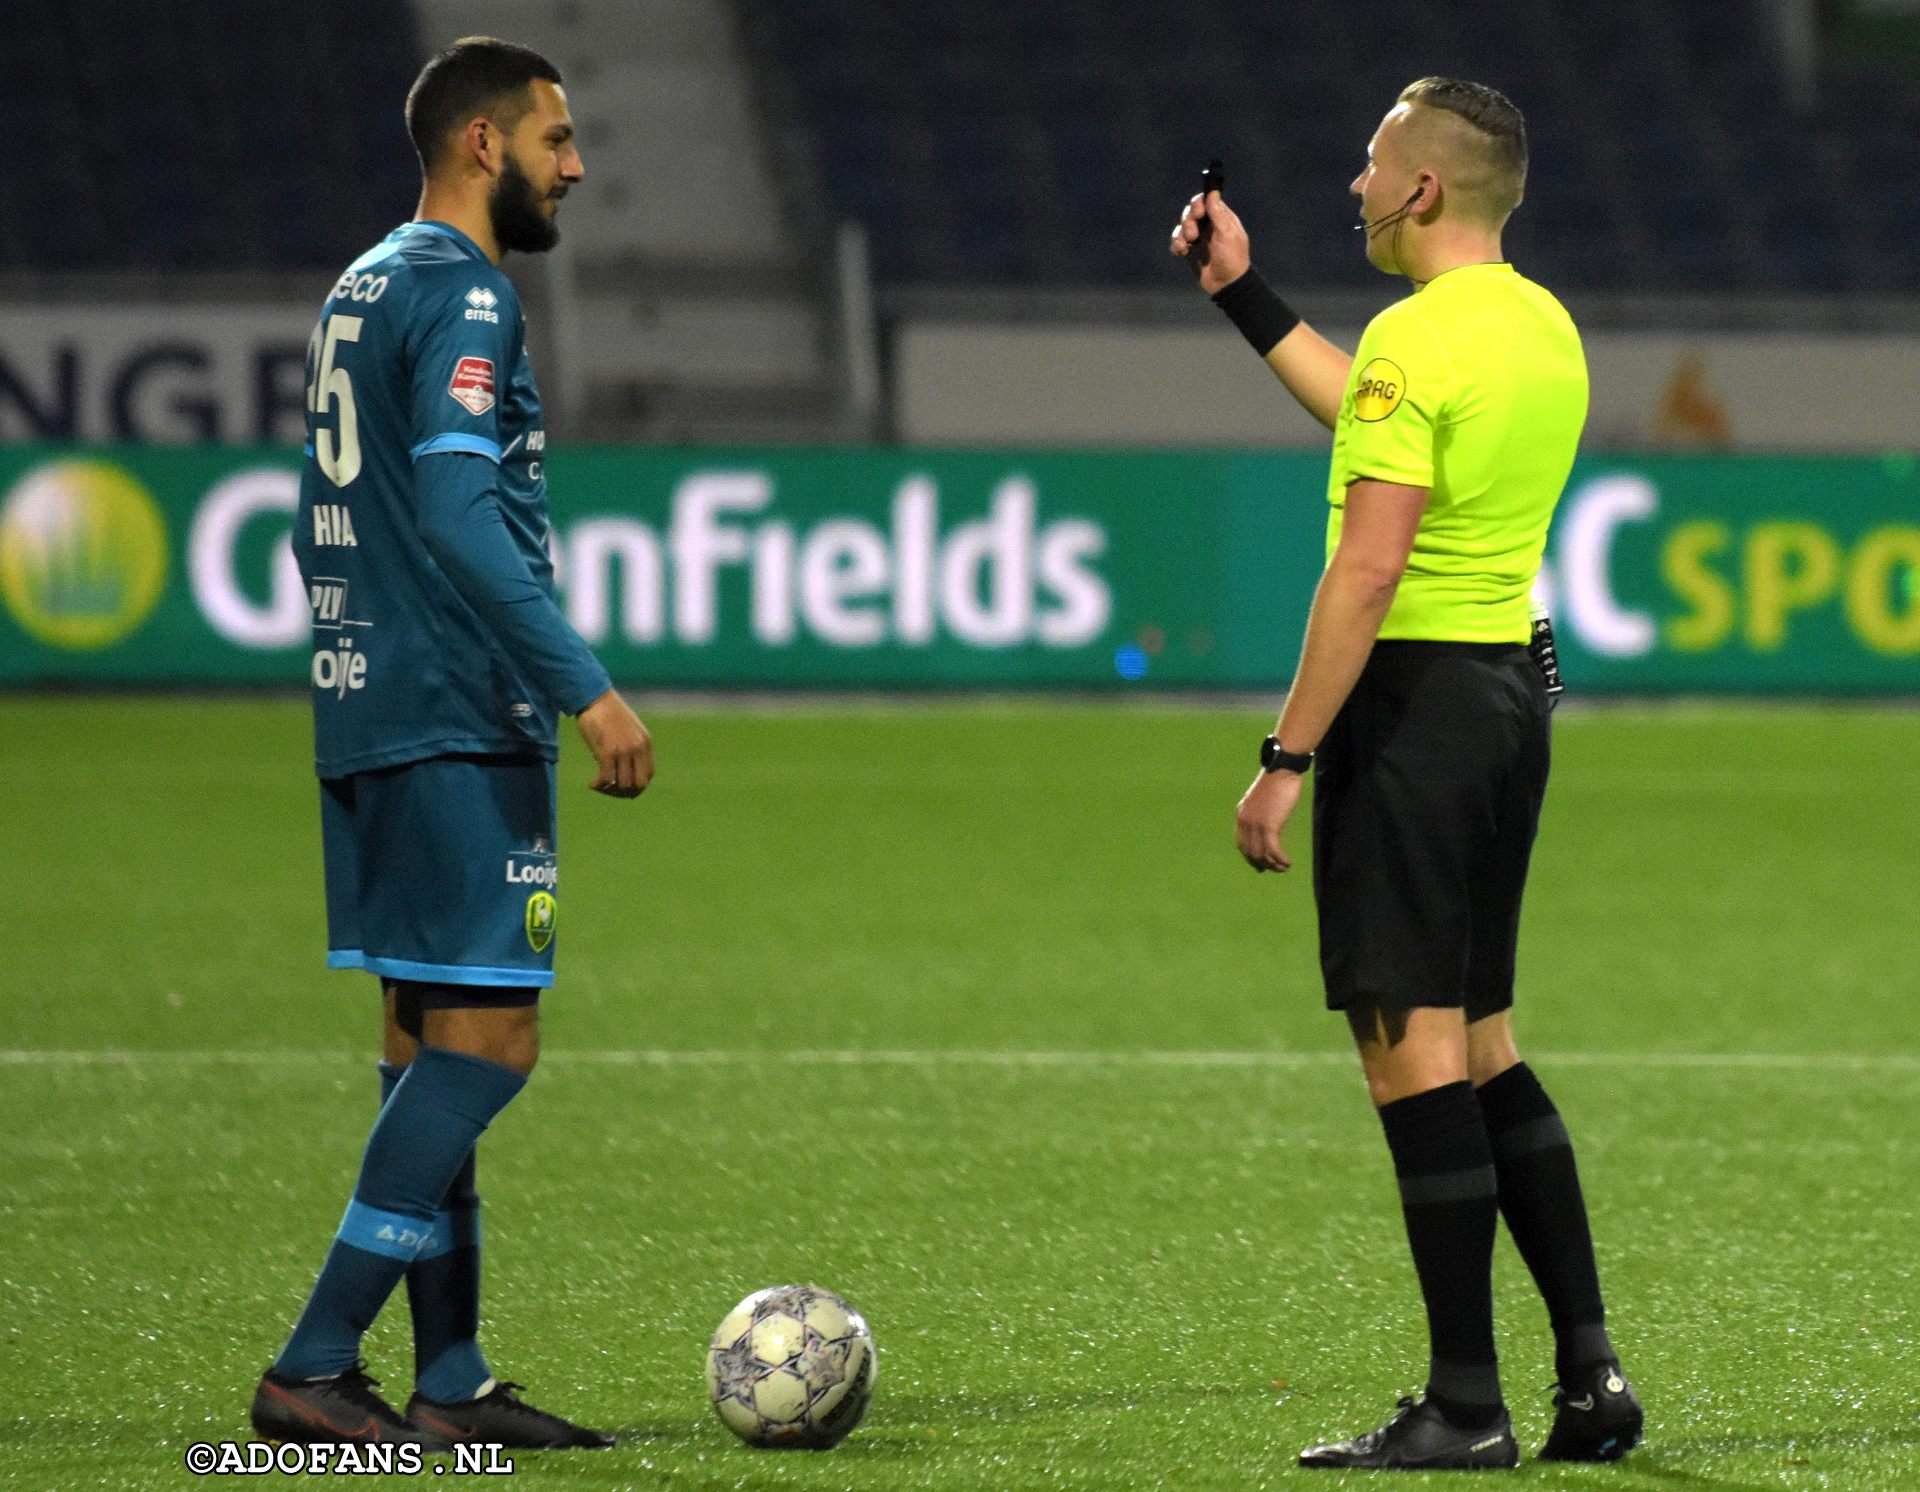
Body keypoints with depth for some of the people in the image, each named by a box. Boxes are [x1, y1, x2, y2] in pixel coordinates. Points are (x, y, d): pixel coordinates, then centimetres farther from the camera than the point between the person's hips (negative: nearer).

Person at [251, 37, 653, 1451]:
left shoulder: (361, 290, 18)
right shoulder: (461, 295, -12)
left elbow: (324, 522, 23)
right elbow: (461, 513, -21)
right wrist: (589, 689, -22)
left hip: (367, 713, 10)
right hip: (458, 724, -10)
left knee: (431, 1037, 10)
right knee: (487, 1039, -9)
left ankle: (450, 1385, 10)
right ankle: (313, 1369, -13)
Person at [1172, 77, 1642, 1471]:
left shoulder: (1417, 336, -15)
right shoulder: (1544, 327, 13)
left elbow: (1367, 570, -21)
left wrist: (1288, 757, -18)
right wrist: (1244, 292, 35)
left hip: (1412, 692, -9)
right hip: (1514, 688, 9)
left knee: (1412, 1043, -6)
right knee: (1481, 1044, 15)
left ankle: (1466, 1406, -6)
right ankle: (1591, 1373, 12)